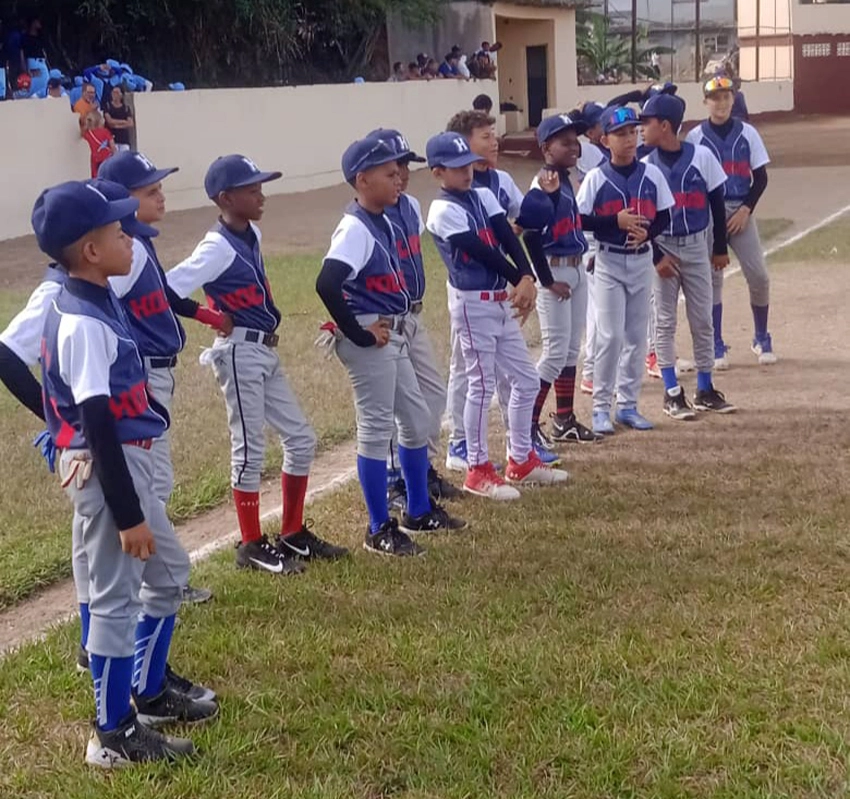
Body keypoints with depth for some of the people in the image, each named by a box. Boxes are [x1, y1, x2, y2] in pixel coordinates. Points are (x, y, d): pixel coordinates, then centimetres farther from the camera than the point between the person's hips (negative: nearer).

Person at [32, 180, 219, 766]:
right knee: (116, 598, 0)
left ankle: (149, 694, 35)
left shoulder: (94, 303, 8)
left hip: (127, 461, 10)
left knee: (169, 571, 22)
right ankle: (115, 735, 13)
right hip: (107, 470, -10)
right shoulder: (83, 323, -22)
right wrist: (128, 514, -22)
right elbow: (98, 424, -24)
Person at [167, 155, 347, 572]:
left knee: (301, 439, 12)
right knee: (249, 449, 0)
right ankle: (252, 545, 11)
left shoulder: (252, 236, 8)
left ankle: (293, 535, 22)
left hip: (266, 352, 9)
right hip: (240, 353, -9)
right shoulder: (218, 248, -17)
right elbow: (168, 289, -23)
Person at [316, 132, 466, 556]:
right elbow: (326, 285, -30)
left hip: (393, 338, 10)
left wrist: (396, 327, 9)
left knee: (418, 421, 17)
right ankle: (380, 530, 9)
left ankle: (419, 511, 32)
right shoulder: (355, 229, -18)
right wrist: (357, 333, -22)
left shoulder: (383, 222, 10)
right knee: (376, 430, -1)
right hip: (370, 341, -10)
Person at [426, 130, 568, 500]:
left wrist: (527, 278, -17)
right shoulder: (443, 210, -13)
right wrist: (518, 280, -9)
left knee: (526, 380, 12)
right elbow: (482, 252, -16)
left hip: (502, 300, 8)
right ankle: (478, 471, 7)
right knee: (482, 385, -3)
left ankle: (521, 461, 25)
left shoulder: (483, 195, 9)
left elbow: (509, 238, -3)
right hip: (472, 303, -8)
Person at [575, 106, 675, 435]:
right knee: (611, 335, -8)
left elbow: (664, 216, 5)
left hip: (642, 260, 4)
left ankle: (628, 404, 19)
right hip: (609, 262, -4)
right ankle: (601, 406, 3)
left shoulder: (651, 174, 2)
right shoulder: (596, 178, -7)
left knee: (637, 336, 9)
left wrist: (646, 232, -15)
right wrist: (617, 222, -21)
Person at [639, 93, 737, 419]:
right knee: (665, 322, 1)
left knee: (703, 320, 6)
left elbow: (716, 202, 3)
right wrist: (656, 256, -11)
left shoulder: (701, 156, -4)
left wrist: (720, 248, 4)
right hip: (662, 248, -1)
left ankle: (705, 390, 16)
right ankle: (672, 393, 8)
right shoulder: (646, 165, -4)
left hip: (696, 246, 1)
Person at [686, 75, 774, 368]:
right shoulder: (695, 136, 1)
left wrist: (745, 210, -8)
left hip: (740, 211, 1)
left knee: (758, 275, -3)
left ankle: (761, 339, 16)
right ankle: (716, 345, 9)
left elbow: (760, 178, 4)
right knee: (711, 278, -1)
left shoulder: (747, 133, 4)